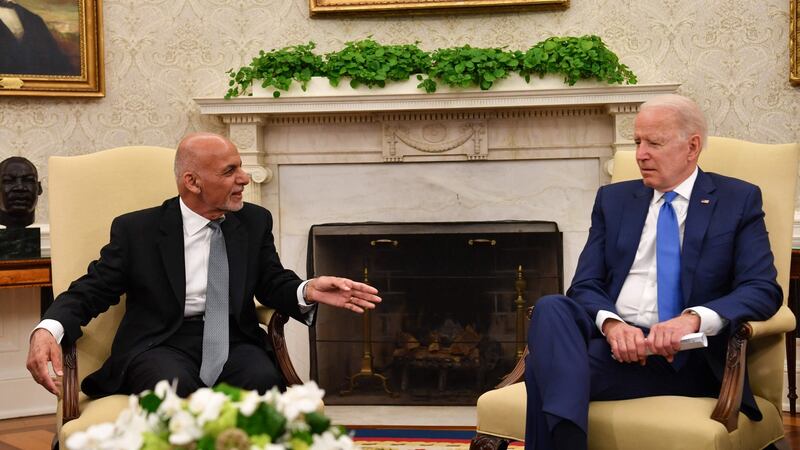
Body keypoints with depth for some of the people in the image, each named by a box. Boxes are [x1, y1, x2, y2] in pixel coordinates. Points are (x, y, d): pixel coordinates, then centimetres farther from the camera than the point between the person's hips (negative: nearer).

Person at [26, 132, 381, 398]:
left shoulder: (255, 222, 12)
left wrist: (307, 292, -11)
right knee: (175, 387, -37)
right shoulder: (136, 230, 3)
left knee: (264, 382, -32)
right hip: (161, 346, -2)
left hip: (233, 342, 2)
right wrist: (48, 331, -20)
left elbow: (273, 284, 14)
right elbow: (89, 292, 3)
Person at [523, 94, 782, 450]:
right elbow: (585, 285, 8)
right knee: (550, 308, -33)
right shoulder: (613, 199, 18)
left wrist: (694, 318, -22)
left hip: (682, 355, -4)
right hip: (614, 338, 4)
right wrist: (611, 323, -17)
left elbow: (764, 290, -3)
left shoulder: (738, 200, 8)